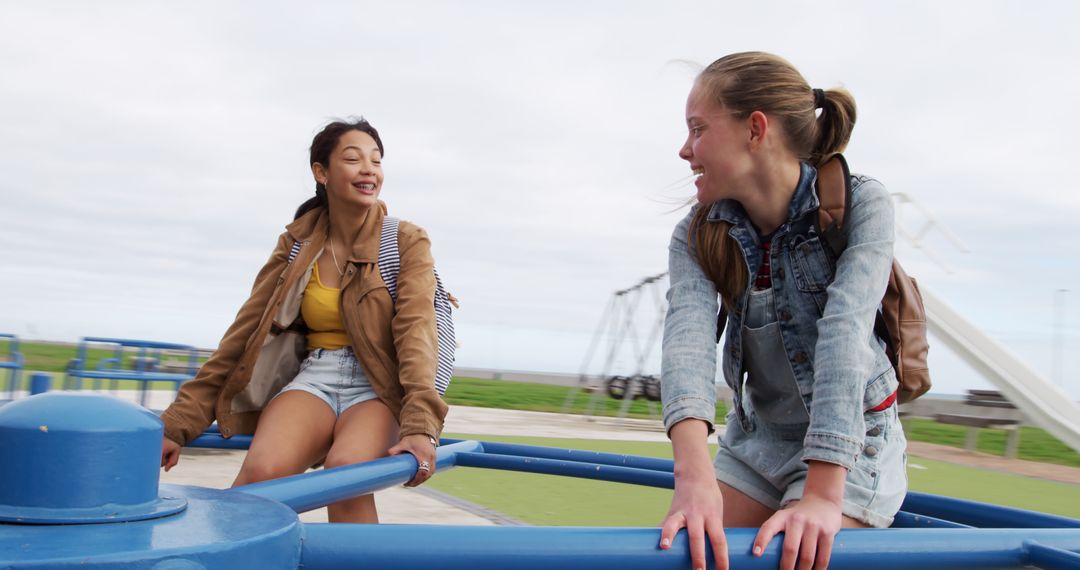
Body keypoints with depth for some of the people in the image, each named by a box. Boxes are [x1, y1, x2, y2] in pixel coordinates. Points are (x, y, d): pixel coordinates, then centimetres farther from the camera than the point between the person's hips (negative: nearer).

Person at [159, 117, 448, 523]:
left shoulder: (407, 242, -1)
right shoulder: (297, 244, 6)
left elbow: (416, 330, -15)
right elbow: (246, 333, 4)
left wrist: (420, 426, -31)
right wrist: (179, 423, -2)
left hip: (378, 388, -2)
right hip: (313, 379, 2)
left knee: (346, 469, -35)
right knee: (261, 470, -30)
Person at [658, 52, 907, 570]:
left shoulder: (859, 204, -17)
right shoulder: (698, 235, -8)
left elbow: (844, 332, -30)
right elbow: (688, 332, -26)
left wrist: (822, 494, -41)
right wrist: (693, 474, -45)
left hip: (849, 443, -4)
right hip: (754, 439, 4)